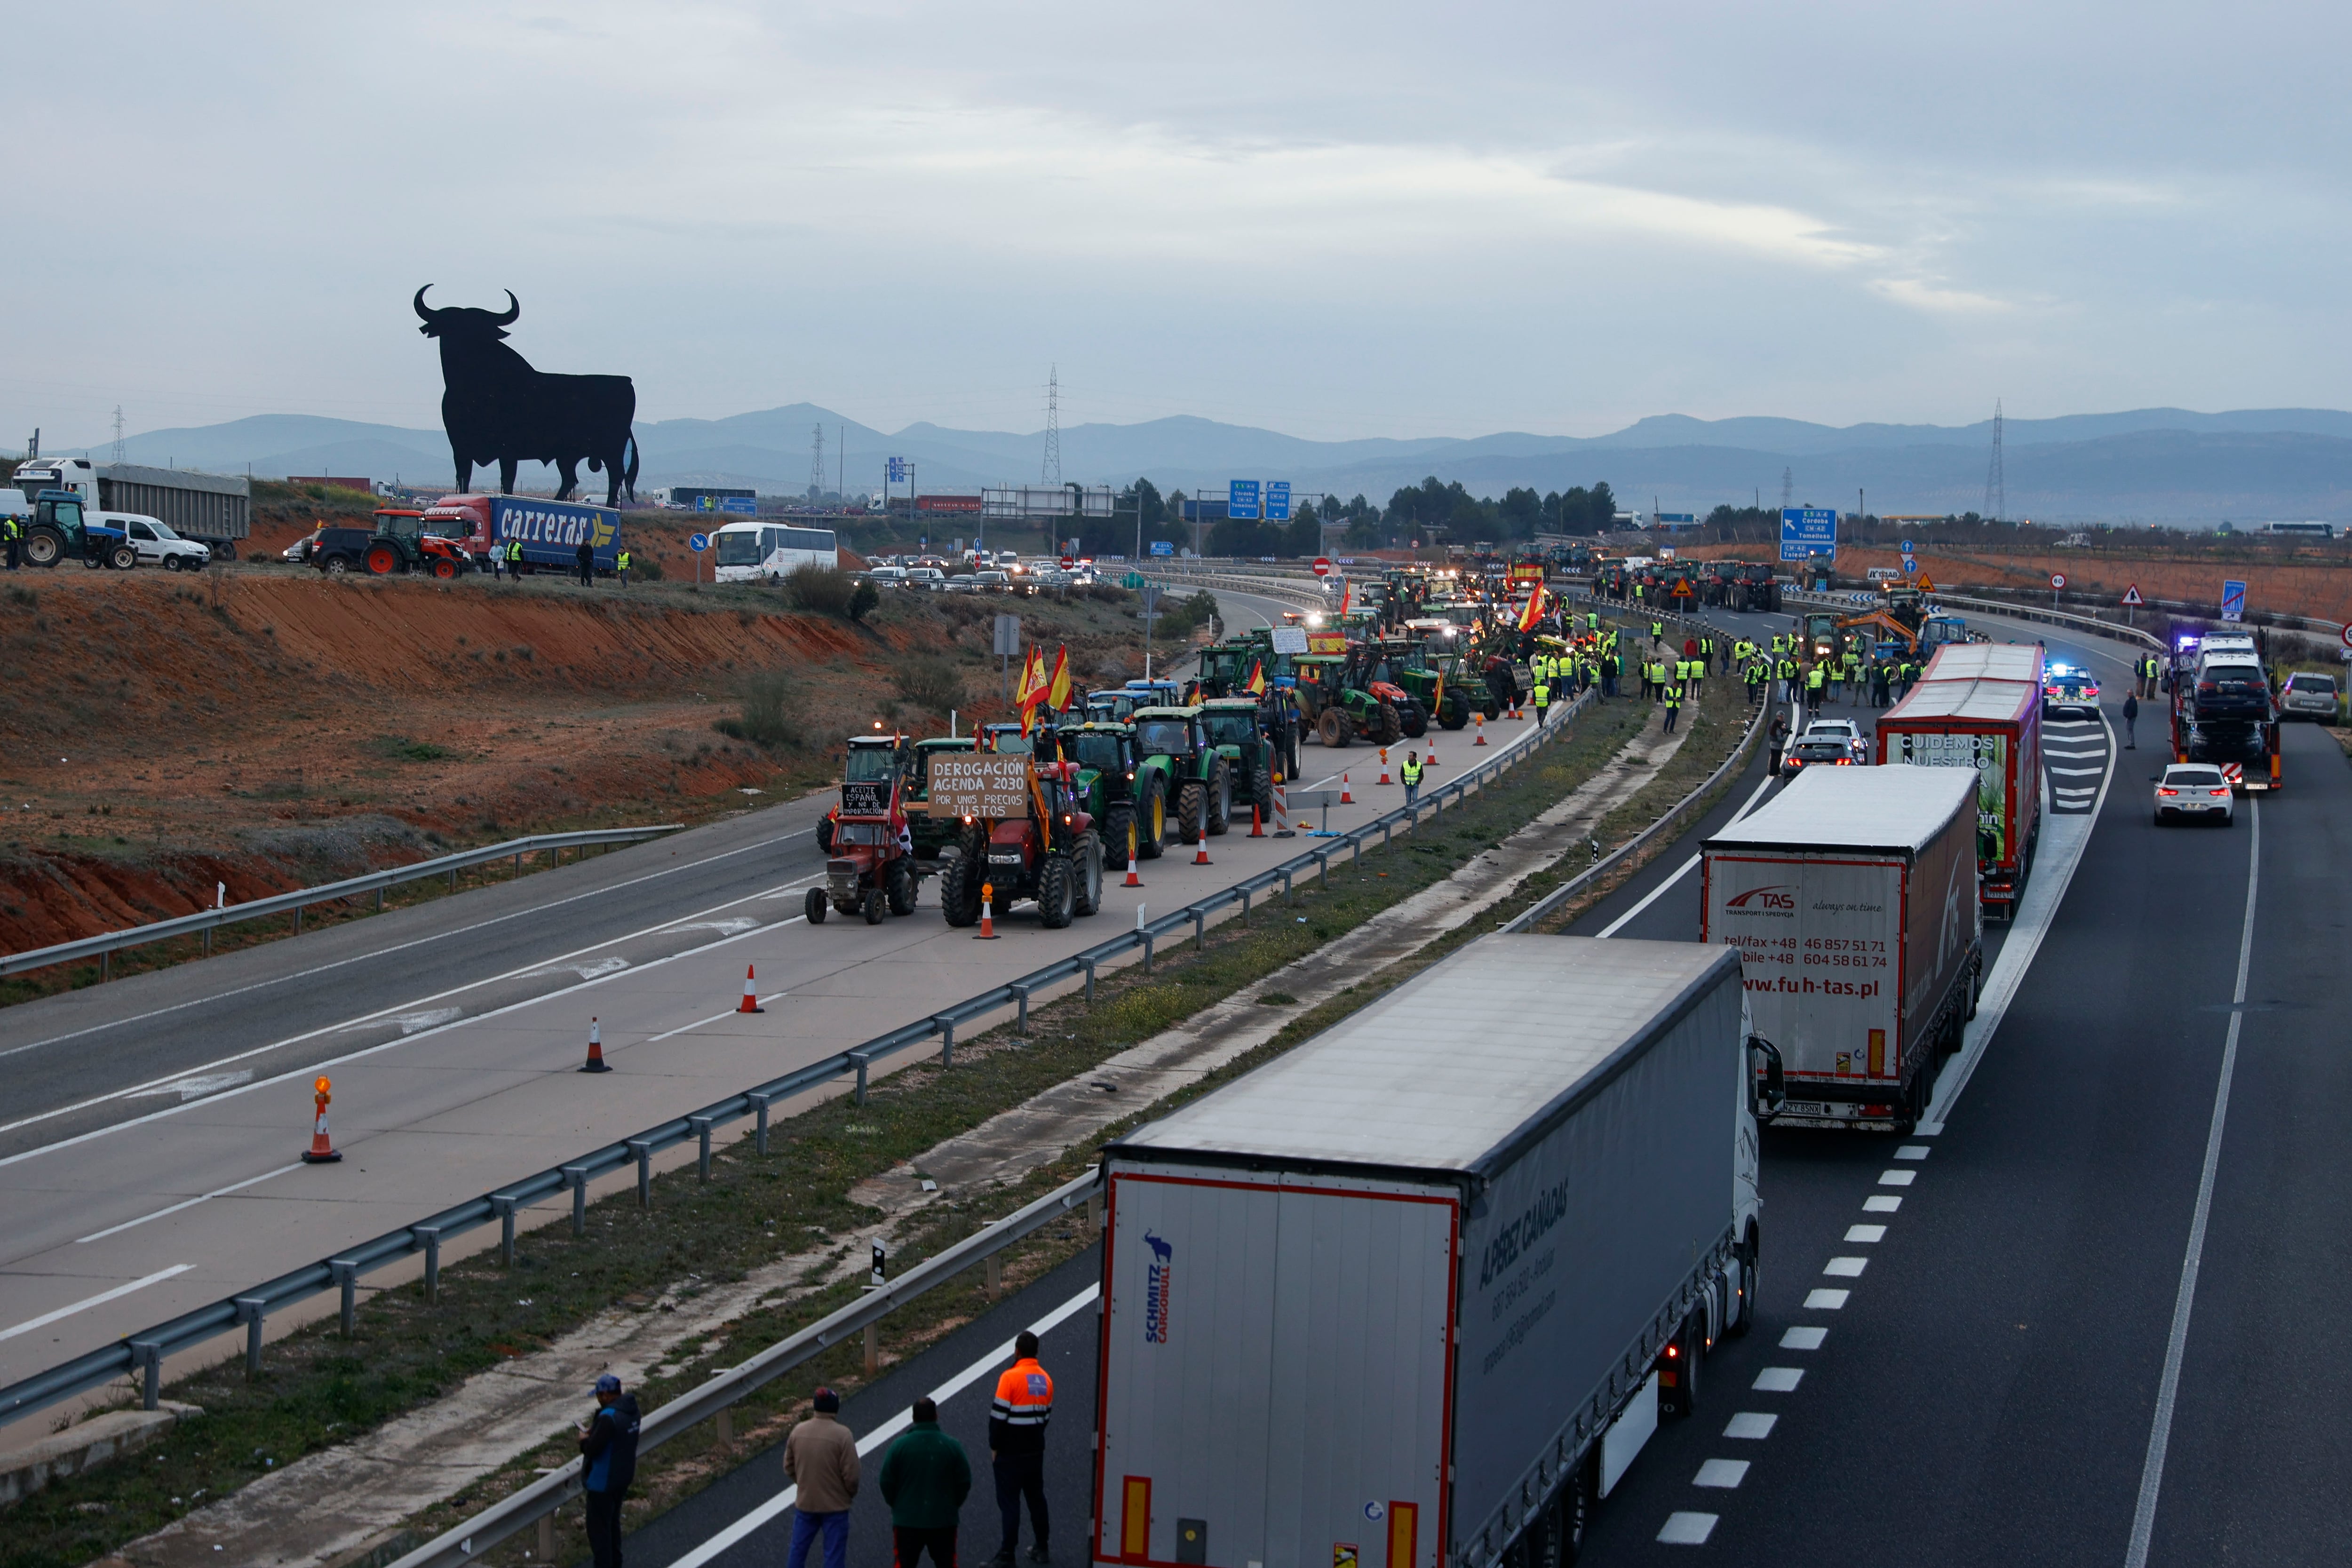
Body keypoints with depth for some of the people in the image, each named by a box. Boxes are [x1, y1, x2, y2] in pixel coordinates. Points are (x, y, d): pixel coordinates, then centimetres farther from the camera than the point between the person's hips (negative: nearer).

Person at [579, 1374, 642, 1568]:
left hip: (603, 1482, -9)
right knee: (613, 1523, 24)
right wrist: (594, 1433, 6)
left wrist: (584, 1439, -6)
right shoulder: (631, 1410, 1)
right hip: (624, 1477, 9)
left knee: (599, 1527, 2)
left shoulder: (609, 1417, -29)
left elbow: (592, 1449, -26)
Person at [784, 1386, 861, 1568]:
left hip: (805, 1503, 4)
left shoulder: (798, 1431, -4)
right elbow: (851, 1474, -16)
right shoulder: (842, 1435, -17)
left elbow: (789, 1468, 5)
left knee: (798, 1549, 17)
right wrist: (851, 1494, 3)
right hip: (835, 1505, -4)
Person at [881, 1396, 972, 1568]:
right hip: (944, 1521, 1)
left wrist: (896, 1505, 12)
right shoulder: (952, 1446, -7)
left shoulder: (900, 1446, -9)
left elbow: (887, 1482, -5)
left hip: (907, 1520, -1)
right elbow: (964, 1482, -1)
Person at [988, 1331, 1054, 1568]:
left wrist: (994, 1446, -6)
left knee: (1009, 1501, -3)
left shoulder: (1011, 1377, -16)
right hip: (1036, 1450, 6)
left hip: (1010, 1451, -6)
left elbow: (999, 1415, -16)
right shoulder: (1046, 1379, 6)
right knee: (1036, 1497, 17)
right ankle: (1041, 1549, 23)